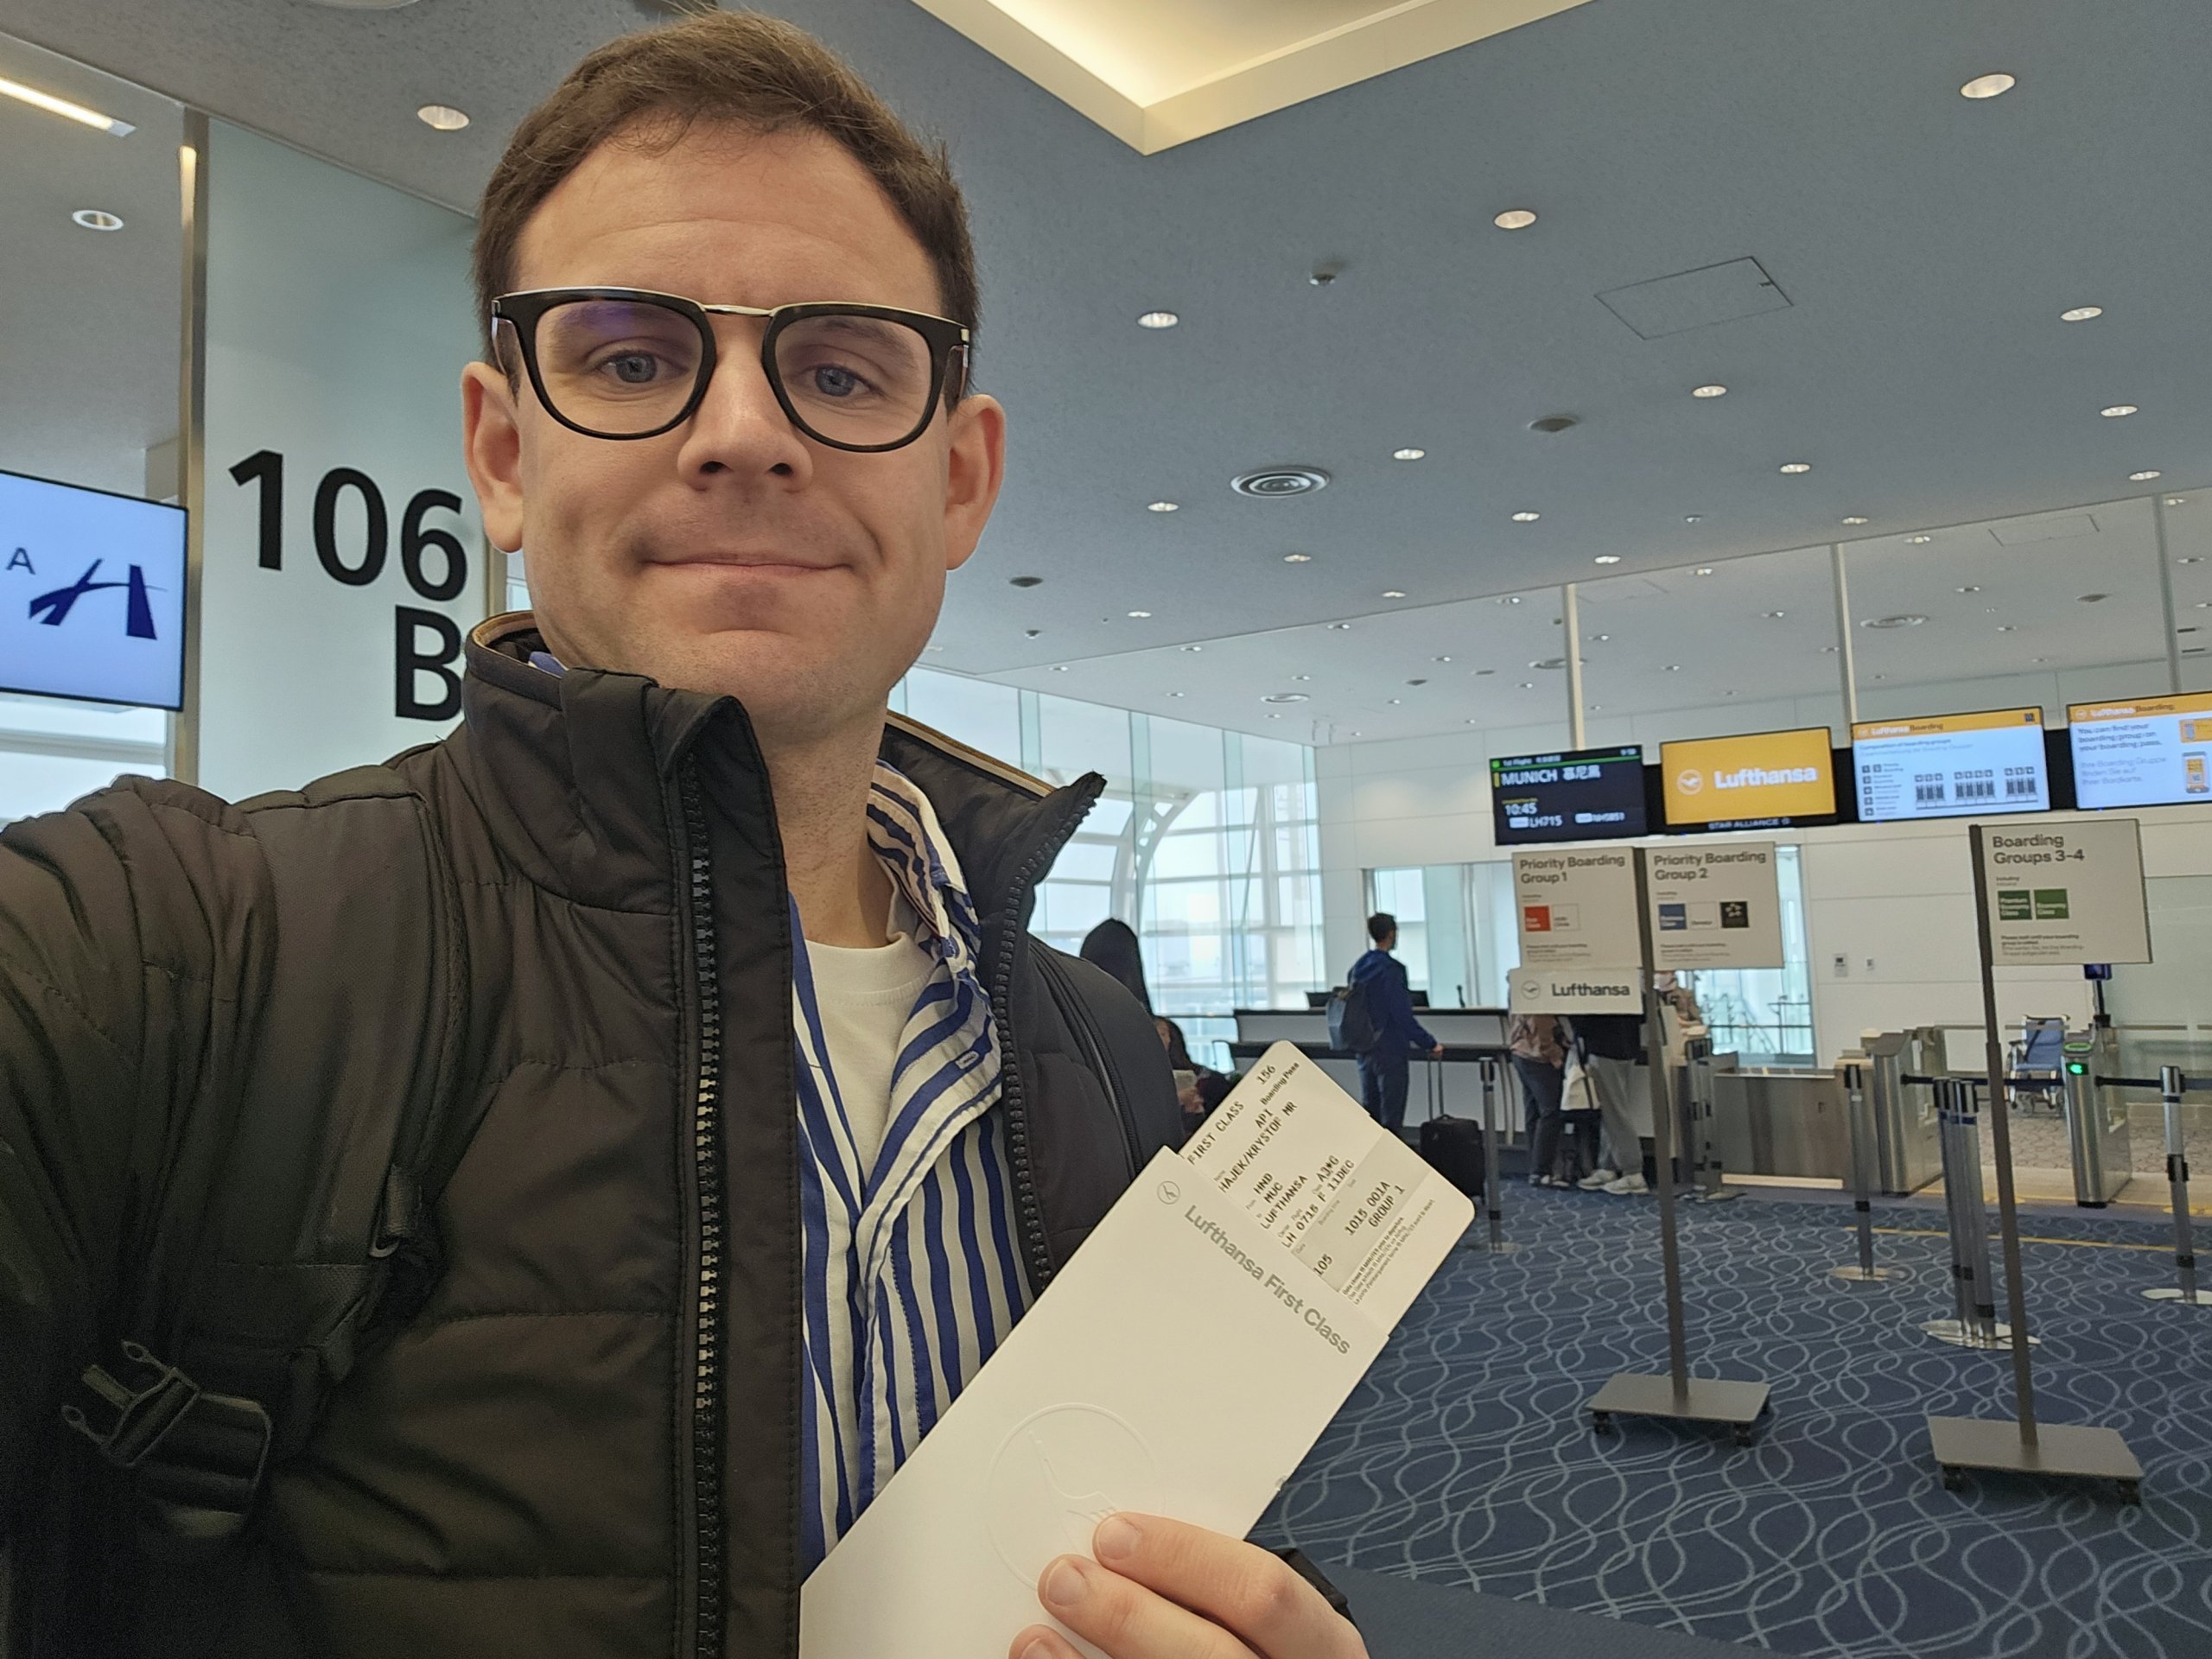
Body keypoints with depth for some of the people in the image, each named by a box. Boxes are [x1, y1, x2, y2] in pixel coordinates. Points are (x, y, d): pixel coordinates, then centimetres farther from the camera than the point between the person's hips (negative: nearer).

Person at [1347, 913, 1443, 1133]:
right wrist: (1430, 1044, -13)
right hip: (1391, 1052, -8)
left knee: (1368, 1113, 13)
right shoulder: (1390, 969, -16)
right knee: (1391, 1118, -1)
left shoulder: (1357, 968, 8)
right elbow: (1403, 1015, -19)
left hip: (1365, 1052, 8)